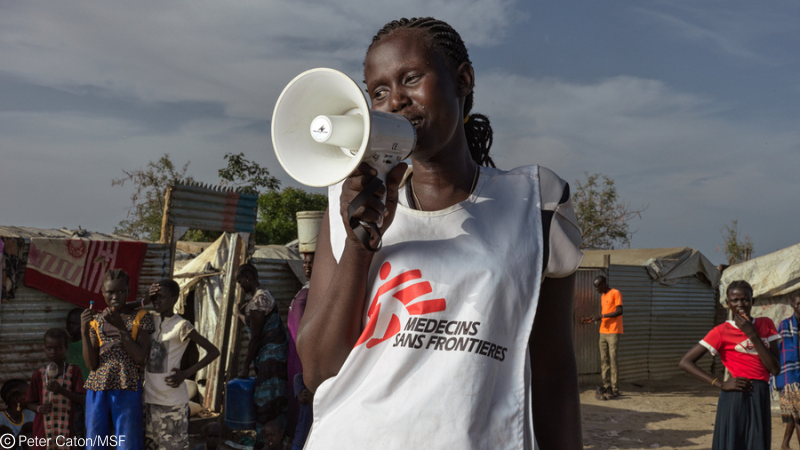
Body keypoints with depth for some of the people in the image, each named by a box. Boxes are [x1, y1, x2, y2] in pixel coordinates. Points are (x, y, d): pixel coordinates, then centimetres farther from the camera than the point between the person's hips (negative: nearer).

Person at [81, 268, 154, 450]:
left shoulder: (140, 318, 2)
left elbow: (141, 358, -8)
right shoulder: (96, 320, 9)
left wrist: (121, 327, -14)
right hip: (97, 390, 3)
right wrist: (84, 331, -10)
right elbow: (92, 364, 2)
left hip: (127, 390, -3)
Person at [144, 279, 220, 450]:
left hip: (172, 400, -7)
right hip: (150, 397, 7)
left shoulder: (181, 326, -11)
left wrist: (185, 374, -17)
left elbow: (213, 351, -11)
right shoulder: (151, 320, 7)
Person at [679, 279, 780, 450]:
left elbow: (775, 369, -2)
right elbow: (686, 362, -8)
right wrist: (721, 384, -13)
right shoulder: (722, 331, -3)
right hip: (735, 398, -4)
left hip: (761, 399, 4)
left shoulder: (766, 325, 8)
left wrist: (752, 334, -8)